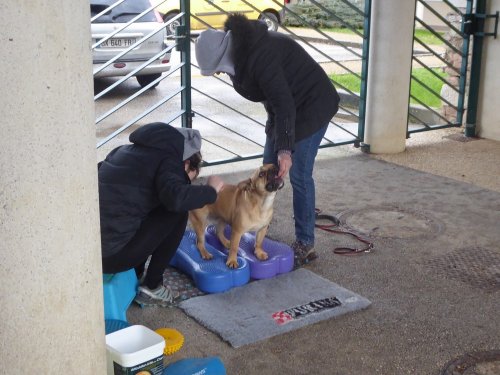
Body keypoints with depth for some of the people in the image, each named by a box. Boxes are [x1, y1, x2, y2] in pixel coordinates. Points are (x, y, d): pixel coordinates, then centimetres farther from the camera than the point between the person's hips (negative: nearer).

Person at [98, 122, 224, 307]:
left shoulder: (125, 151, 17)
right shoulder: (168, 160, -5)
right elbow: (176, 198, -25)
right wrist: (211, 190, -7)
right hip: (112, 255, -8)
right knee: (178, 214, 5)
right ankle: (151, 287, 10)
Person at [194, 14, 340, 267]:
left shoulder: (261, 56, -31)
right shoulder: (241, 51, -2)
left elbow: (283, 103, -34)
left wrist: (285, 149, -36)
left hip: (311, 106, -9)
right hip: (283, 108, 9)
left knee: (299, 175, -8)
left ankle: (305, 246, 1)